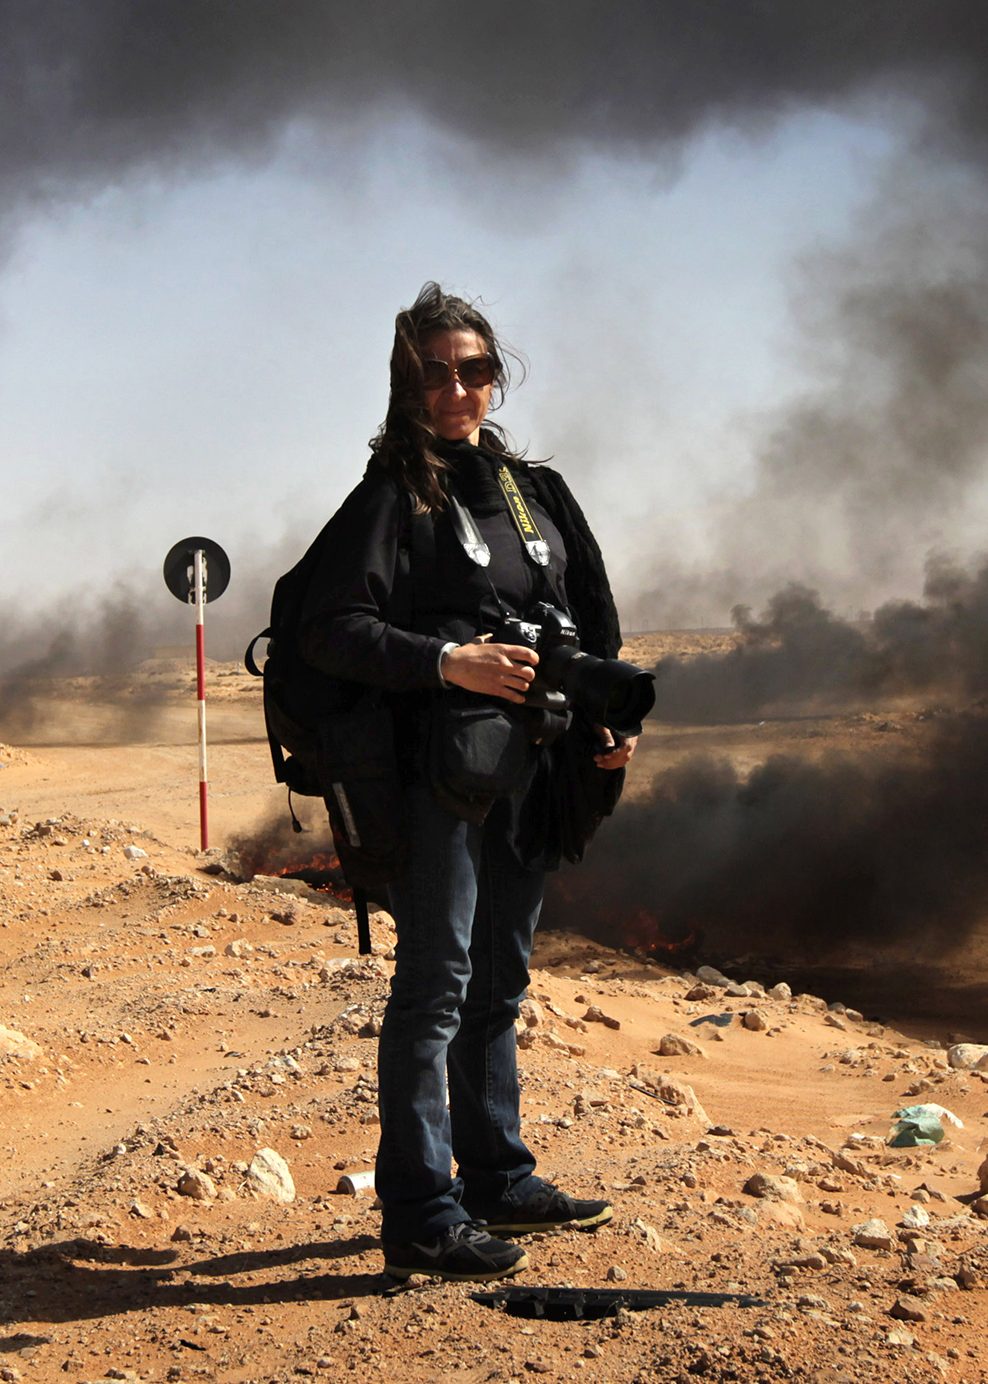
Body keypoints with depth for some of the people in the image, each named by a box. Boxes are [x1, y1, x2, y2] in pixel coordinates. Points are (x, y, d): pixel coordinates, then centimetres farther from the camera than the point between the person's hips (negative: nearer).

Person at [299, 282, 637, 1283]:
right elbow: (330, 629, -14)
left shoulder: (534, 489, 15)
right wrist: (448, 662, -22)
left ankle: (497, 1179, 26)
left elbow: (588, 622, 21)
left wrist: (605, 718, 7)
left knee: (499, 982, 15)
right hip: (437, 765, -7)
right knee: (435, 985, -7)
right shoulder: (394, 492, -5)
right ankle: (420, 1218, -4)